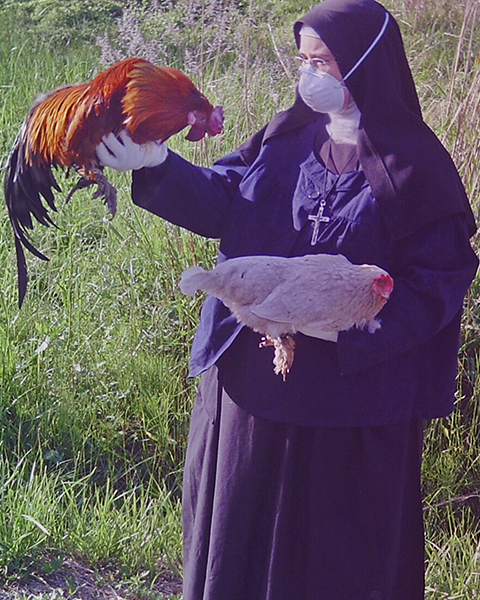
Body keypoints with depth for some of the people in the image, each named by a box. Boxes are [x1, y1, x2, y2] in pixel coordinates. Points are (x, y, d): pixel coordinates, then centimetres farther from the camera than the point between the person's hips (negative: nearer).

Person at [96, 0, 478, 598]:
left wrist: (344, 325, -24)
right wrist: (155, 165, -17)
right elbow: (223, 200, -1)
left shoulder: (412, 167, -12)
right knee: (244, 526, 17)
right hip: (255, 368, 5)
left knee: (335, 551, 8)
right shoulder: (286, 139, 5)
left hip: (350, 393, -5)